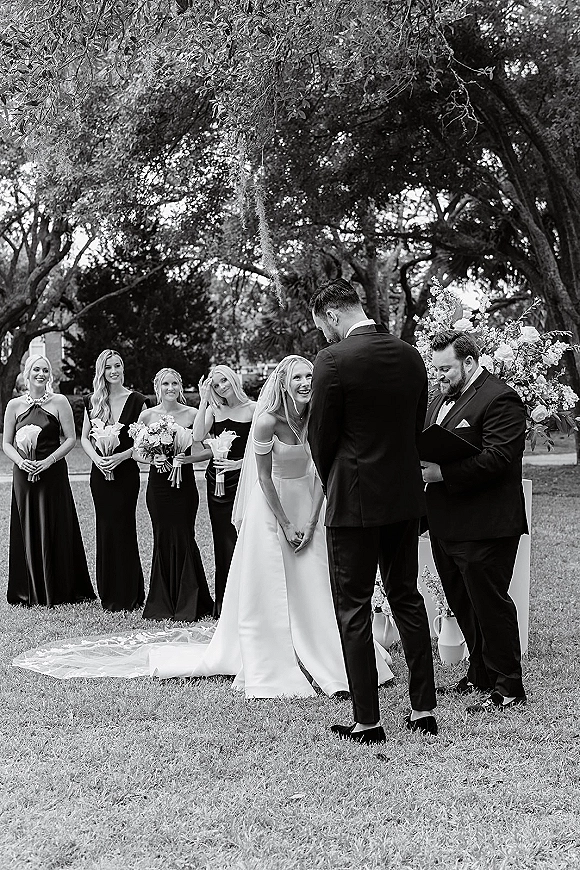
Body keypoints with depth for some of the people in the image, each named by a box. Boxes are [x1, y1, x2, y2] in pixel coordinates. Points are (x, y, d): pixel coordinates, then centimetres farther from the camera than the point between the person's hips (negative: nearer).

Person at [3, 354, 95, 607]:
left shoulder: (59, 402, 1)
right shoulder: (14, 405, 6)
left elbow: (71, 439, -2)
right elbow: (7, 443, 7)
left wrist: (49, 460, -14)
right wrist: (21, 461, -12)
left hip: (53, 473, -2)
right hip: (24, 473, 2)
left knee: (56, 530, 0)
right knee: (28, 531, 4)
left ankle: (59, 591, 9)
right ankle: (30, 592, 13)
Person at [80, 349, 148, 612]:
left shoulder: (136, 401, -3)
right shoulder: (93, 402, 8)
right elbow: (84, 437, 11)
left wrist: (121, 456, -16)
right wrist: (96, 458, -8)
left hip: (126, 472, -3)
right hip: (100, 472, 4)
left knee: (123, 528, -4)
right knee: (105, 529, 6)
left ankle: (128, 596, 4)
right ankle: (108, 596, 14)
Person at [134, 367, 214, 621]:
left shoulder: (192, 415, 0)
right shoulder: (147, 415, 4)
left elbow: (209, 450, 2)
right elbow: (137, 452, 8)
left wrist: (189, 457, -16)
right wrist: (151, 458, -11)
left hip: (185, 483, -1)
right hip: (158, 484, 1)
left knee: (184, 538, -4)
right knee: (162, 539, 4)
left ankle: (188, 604, 6)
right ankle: (162, 605, 14)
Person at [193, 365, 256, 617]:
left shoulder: (252, 409, -1)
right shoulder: (214, 410, 9)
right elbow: (198, 436, -7)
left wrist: (237, 464, -13)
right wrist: (203, 401, -7)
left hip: (242, 479, -4)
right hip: (217, 481, 4)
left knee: (241, 538, -8)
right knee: (222, 540, 7)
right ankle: (223, 604, 13)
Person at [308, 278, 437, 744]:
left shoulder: (334, 360, -15)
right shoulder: (411, 356, 4)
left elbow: (320, 435, -8)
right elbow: (417, 425, 10)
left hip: (354, 500, -6)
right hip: (406, 496, 6)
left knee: (354, 608, 3)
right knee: (407, 597, 17)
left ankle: (367, 721, 7)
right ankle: (424, 708, 21)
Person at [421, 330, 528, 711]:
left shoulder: (500, 400, -12)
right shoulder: (442, 399, 17)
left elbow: (498, 458, -21)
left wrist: (443, 472, -25)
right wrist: (421, 463, 2)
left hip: (484, 527, -9)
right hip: (445, 525, 9)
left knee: (490, 605, -2)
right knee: (462, 604, 17)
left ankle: (507, 686, 8)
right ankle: (480, 672, 31)